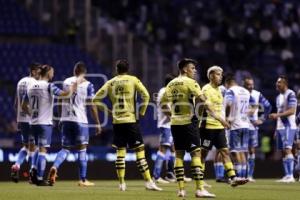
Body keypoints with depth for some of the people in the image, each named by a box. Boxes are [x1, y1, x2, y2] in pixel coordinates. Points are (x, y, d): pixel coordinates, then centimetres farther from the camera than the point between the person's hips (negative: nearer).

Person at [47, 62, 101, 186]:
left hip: (65, 120, 4)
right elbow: (92, 105, -5)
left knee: (65, 148, 11)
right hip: (80, 120, -4)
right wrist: (97, 123, 2)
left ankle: (55, 167, -16)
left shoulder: (66, 82, 9)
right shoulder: (87, 85, -3)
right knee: (82, 149, 4)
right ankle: (83, 180, 5)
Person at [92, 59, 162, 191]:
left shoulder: (110, 83, 8)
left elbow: (96, 100, 8)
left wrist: (107, 110, 12)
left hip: (117, 121, 3)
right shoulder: (133, 80, 1)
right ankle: (148, 181, -7)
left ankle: (121, 183, 7)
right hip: (130, 120, -3)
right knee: (140, 150, -3)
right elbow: (145, 95, -9)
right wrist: (142, 111, 1)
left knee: (120, 151, 9)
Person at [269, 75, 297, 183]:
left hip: (288, 127, -9)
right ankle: (287, 175, 10)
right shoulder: (278, 97, 18)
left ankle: (290, 176, -19)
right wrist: (276, 130, 22)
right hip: (280, 127, 9)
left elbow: (292, 111, -18)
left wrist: (277, 115, -24)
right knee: (283, 152, 7)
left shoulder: (290, 94, -10)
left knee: (287, 150, -16)